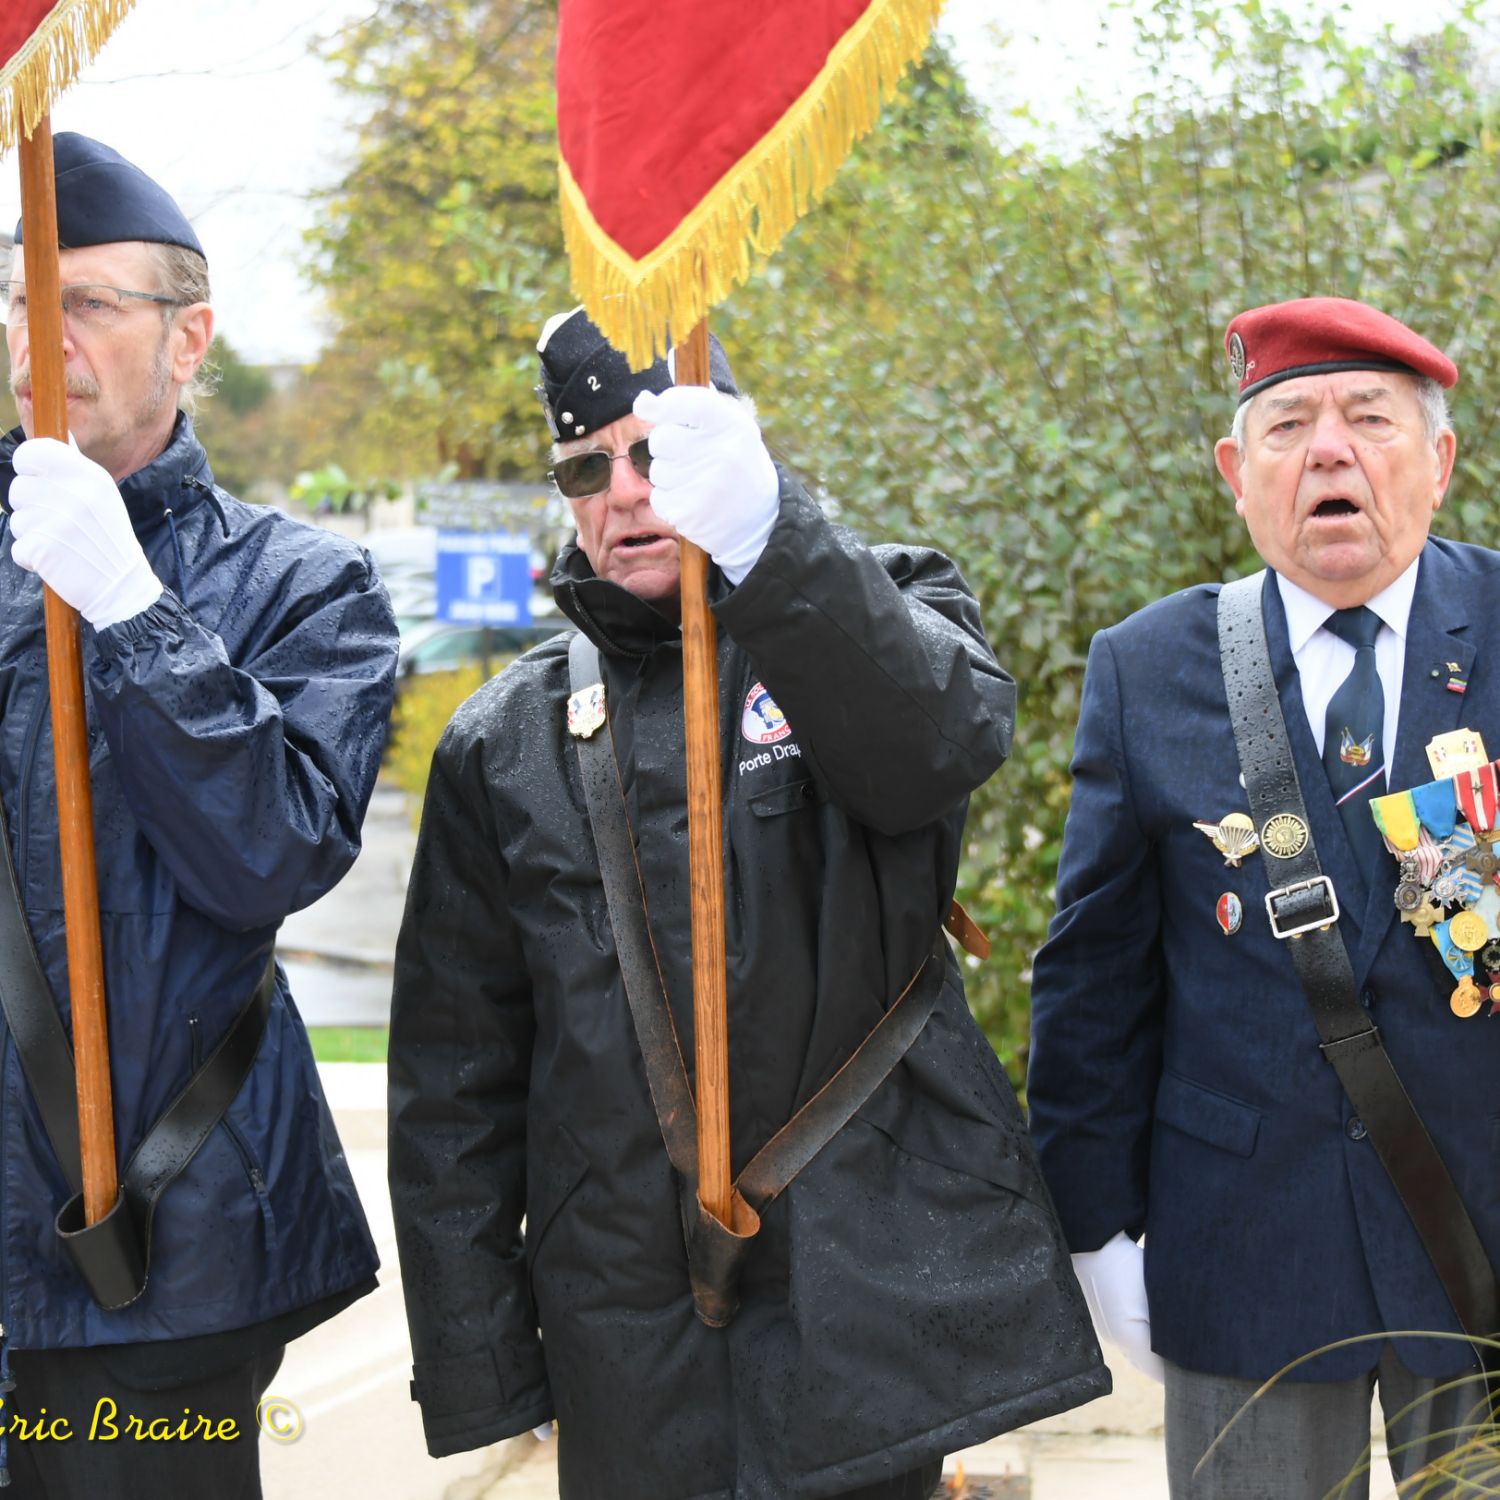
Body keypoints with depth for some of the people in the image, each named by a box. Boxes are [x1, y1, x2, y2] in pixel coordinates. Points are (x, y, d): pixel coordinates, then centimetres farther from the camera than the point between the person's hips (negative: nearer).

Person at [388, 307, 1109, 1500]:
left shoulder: (871, 626, 2)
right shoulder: (507, 742, 9)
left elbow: (946, 740, -24)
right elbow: (453, 1080, 9)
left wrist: (763, 533, -40)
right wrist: (474, 1370, 4)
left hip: (875, 1308, -2)